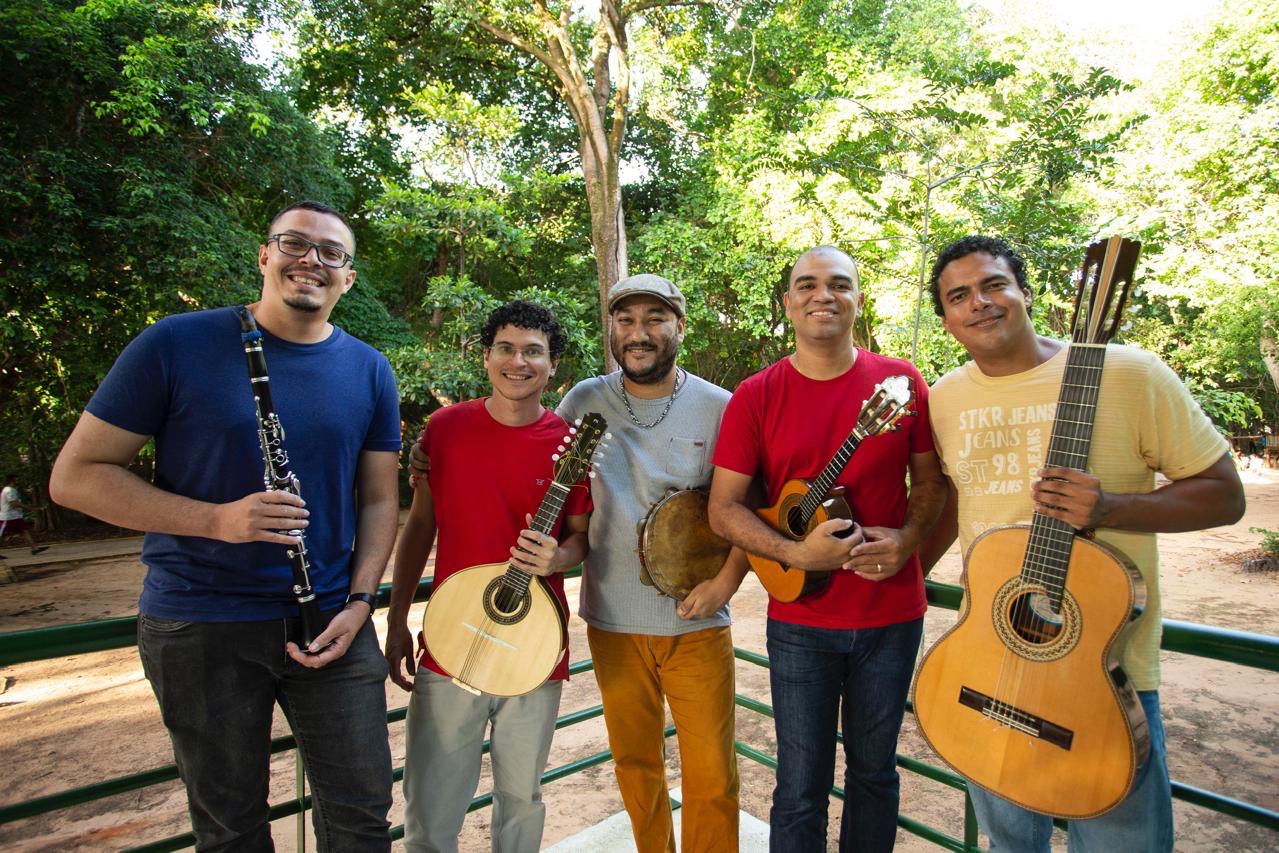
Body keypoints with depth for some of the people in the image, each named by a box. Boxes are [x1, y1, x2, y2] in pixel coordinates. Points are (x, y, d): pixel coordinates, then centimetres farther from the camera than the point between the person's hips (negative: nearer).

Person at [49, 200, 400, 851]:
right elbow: (75, 475, -5)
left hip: (331, 623, 2)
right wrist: (217, 519, -19)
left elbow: (379, 499, 7)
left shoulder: (369, 371, 3)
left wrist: (359, 603, -6)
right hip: (199, 625, -2)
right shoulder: (177, 346, -6)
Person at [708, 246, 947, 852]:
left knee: (874, 772, 19)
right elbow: (723, 508, -6)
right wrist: (796, 553, -20)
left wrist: (908, 538, -10)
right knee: (801, 790, 8)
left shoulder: (900, 381, 0)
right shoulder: (756, 396, -5)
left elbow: (932, 479, 8)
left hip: (892, 615, 2)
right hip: (800, 623, -1)